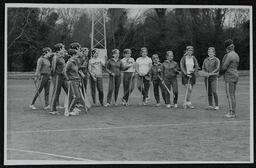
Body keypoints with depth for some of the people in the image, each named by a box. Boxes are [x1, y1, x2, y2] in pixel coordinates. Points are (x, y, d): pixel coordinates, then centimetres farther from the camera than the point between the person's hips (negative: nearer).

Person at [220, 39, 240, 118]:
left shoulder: (228, 55, -16)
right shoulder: (236, 55, 13)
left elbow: (224, 67, -18)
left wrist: (220, 72, 3)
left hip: (229, 77, -9)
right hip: (235, 76, 9)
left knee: (230, 96, -6)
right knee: (232, 95, 12)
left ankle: (232, 112, -5)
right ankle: (233, 112, 14)